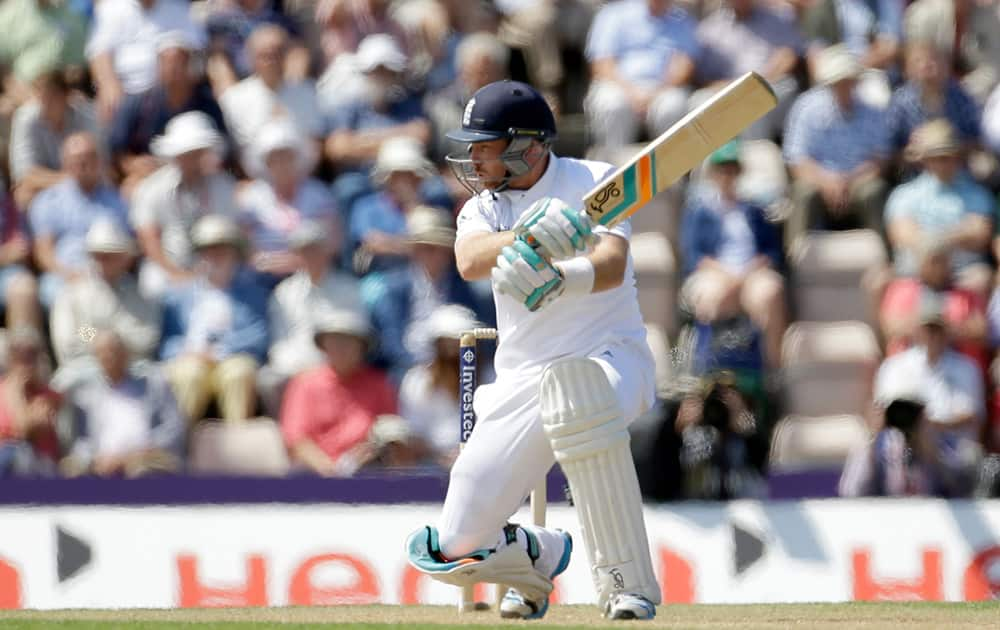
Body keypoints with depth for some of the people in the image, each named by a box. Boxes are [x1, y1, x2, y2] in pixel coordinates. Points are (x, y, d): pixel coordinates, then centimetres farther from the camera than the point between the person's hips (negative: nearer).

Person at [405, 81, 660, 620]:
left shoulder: (593, 183, -3)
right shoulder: (483, 209, 7)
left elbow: (612, 265, -21)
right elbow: (469, 261, -17)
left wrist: (557, 279, -42)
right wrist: (527, 237, -37)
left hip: (610, 358, -4)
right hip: (522, 381, 4)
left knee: (575, 386, -43)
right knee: (456, 550, -6)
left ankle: (627, 584, -34)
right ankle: (542, 556, 33)